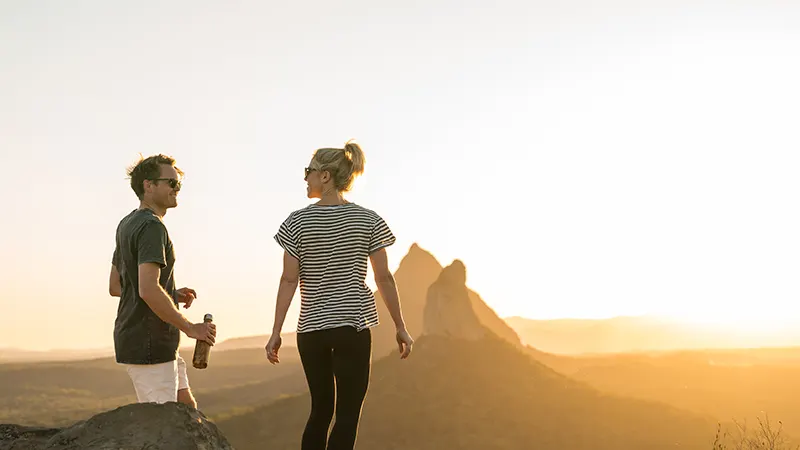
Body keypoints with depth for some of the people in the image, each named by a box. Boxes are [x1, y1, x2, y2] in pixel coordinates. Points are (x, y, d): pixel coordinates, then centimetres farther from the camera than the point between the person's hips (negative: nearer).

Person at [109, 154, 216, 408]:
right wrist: (190, 328, -20)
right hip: (147, 344, -10)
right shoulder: (152, 227, -17)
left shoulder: (128, 224, 14)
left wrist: (174, 294, 13)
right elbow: (148, 290, -29)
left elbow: (115, 286, 19)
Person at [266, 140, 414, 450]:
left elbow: (289, 280, -4)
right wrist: (400, 327, 6)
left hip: (311, 329, 2)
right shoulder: (369, 220, -1)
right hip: (353, 327, -2)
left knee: (321, 410, 16)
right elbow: (384, 278, -1)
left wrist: (276, 332, 1)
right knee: (348, 415, 1)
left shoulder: (298, 222, -1)